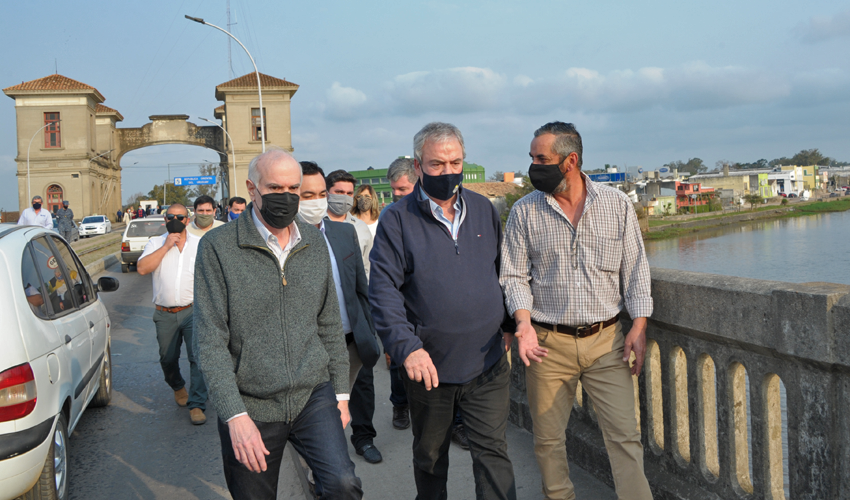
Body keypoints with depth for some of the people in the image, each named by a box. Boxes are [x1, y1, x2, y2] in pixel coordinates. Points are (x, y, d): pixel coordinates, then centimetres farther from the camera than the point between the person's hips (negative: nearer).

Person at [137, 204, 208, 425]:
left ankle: (197, 404, -5)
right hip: (165, 314, 2)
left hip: (193, 310, -1)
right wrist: (166, 246, -14)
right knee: (168, 359, 13)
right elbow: (142, 268, -12)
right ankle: (178, 387, 43)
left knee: (197, 355, -12)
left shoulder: (200, 244, 6)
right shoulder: (155, 243, 5)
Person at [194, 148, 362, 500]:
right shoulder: (217, 247, -8)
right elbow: (210, 339, -10)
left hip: (313, 393, 2)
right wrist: (234, 415, -17)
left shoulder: (315, 243, 6)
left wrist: (341, 392, 11)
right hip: (249, 404, -2)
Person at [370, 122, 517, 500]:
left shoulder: (484, 209, 4)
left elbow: (501, 269, 15)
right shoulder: (397, 219, -7)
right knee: (429, 456, 18)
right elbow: (383, 289, -13)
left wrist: (509, 323, 10)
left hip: (487, 362, 2)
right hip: (428, 366, -1)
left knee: (492, 453, 3)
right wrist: (406, 346, -24)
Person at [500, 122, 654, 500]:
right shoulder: (524, 212, 0)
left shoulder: (617, 204, 1)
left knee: (625, 437, -3)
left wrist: (638, 328, -2)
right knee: (548, 439, 9)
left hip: (606, 340, 0)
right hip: (548, 344, 1)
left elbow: (635, 269, 5)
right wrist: (524, 324, -14)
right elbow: (515, 276, 1)